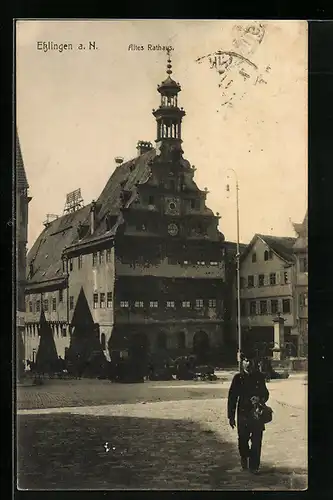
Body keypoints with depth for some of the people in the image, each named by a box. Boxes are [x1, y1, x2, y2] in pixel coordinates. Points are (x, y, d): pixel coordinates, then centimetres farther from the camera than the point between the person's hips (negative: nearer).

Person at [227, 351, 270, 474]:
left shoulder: (259, 377, 5)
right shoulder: (238, 378, 0)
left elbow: (265, 393, 15)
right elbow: (232, 398, 1)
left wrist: (261, 400, -8)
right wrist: (231, 416, -1)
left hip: (257, 414, 1)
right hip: (243, 414, -1)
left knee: (256, 441, -2)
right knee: (243, 440, 8)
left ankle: (254, 466, 9)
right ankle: (244, 458, 36)